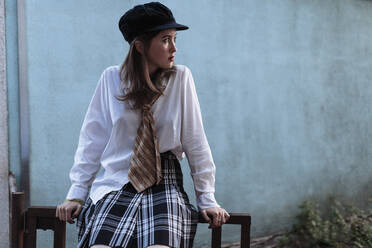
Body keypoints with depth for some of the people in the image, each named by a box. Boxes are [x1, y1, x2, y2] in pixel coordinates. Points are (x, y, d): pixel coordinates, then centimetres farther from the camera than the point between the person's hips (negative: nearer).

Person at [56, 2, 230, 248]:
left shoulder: (181, 78, -3)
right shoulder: (111, 79, -2)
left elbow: (195, 142, -1)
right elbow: (92, 140, 3)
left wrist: (208, 200, -1)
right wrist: (76, 194, 0)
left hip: (164, 183, 0)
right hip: (116, 183, 1)